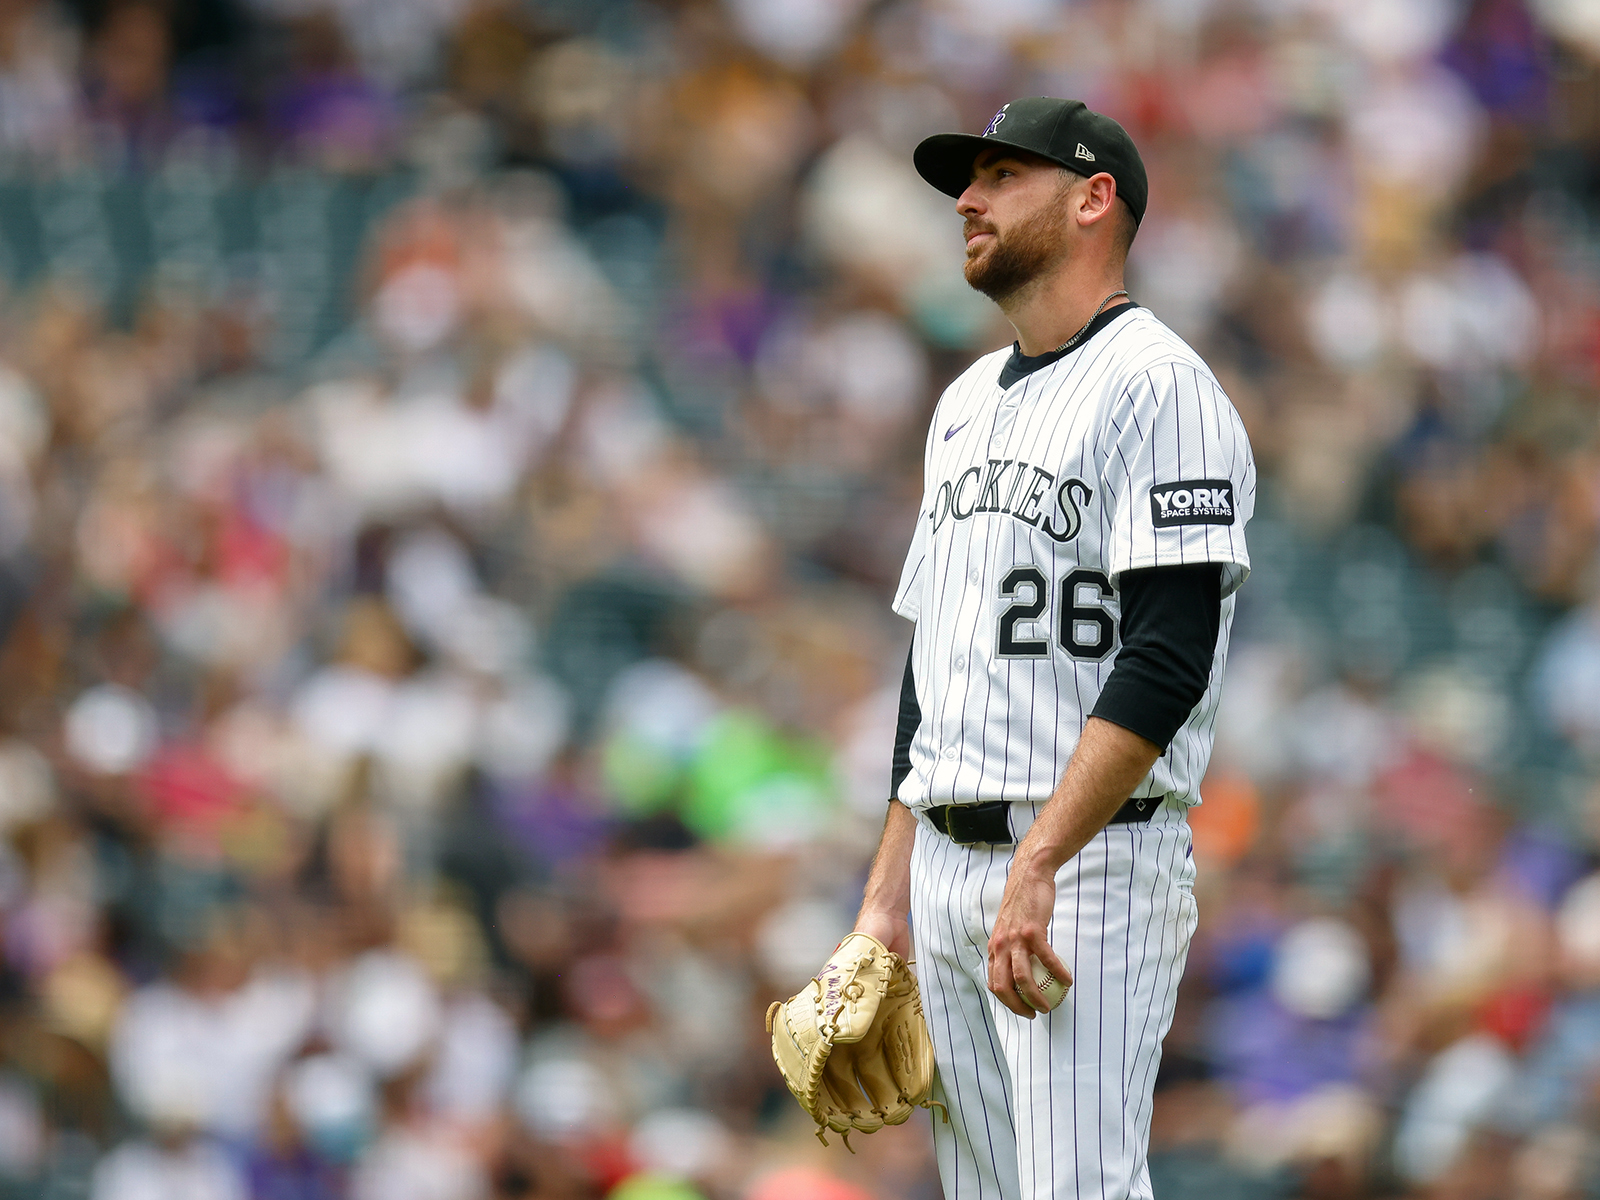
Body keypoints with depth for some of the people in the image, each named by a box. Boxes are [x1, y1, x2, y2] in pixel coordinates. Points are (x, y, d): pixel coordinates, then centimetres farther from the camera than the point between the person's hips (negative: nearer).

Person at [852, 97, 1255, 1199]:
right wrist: (889, 890, 17)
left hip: (1093, 863, -9)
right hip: (947, 864, 9)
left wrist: (1036, 870, -24)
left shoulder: (1161, 388, -9)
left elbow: (1167, 662, -18)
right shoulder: (968, 404, 20)